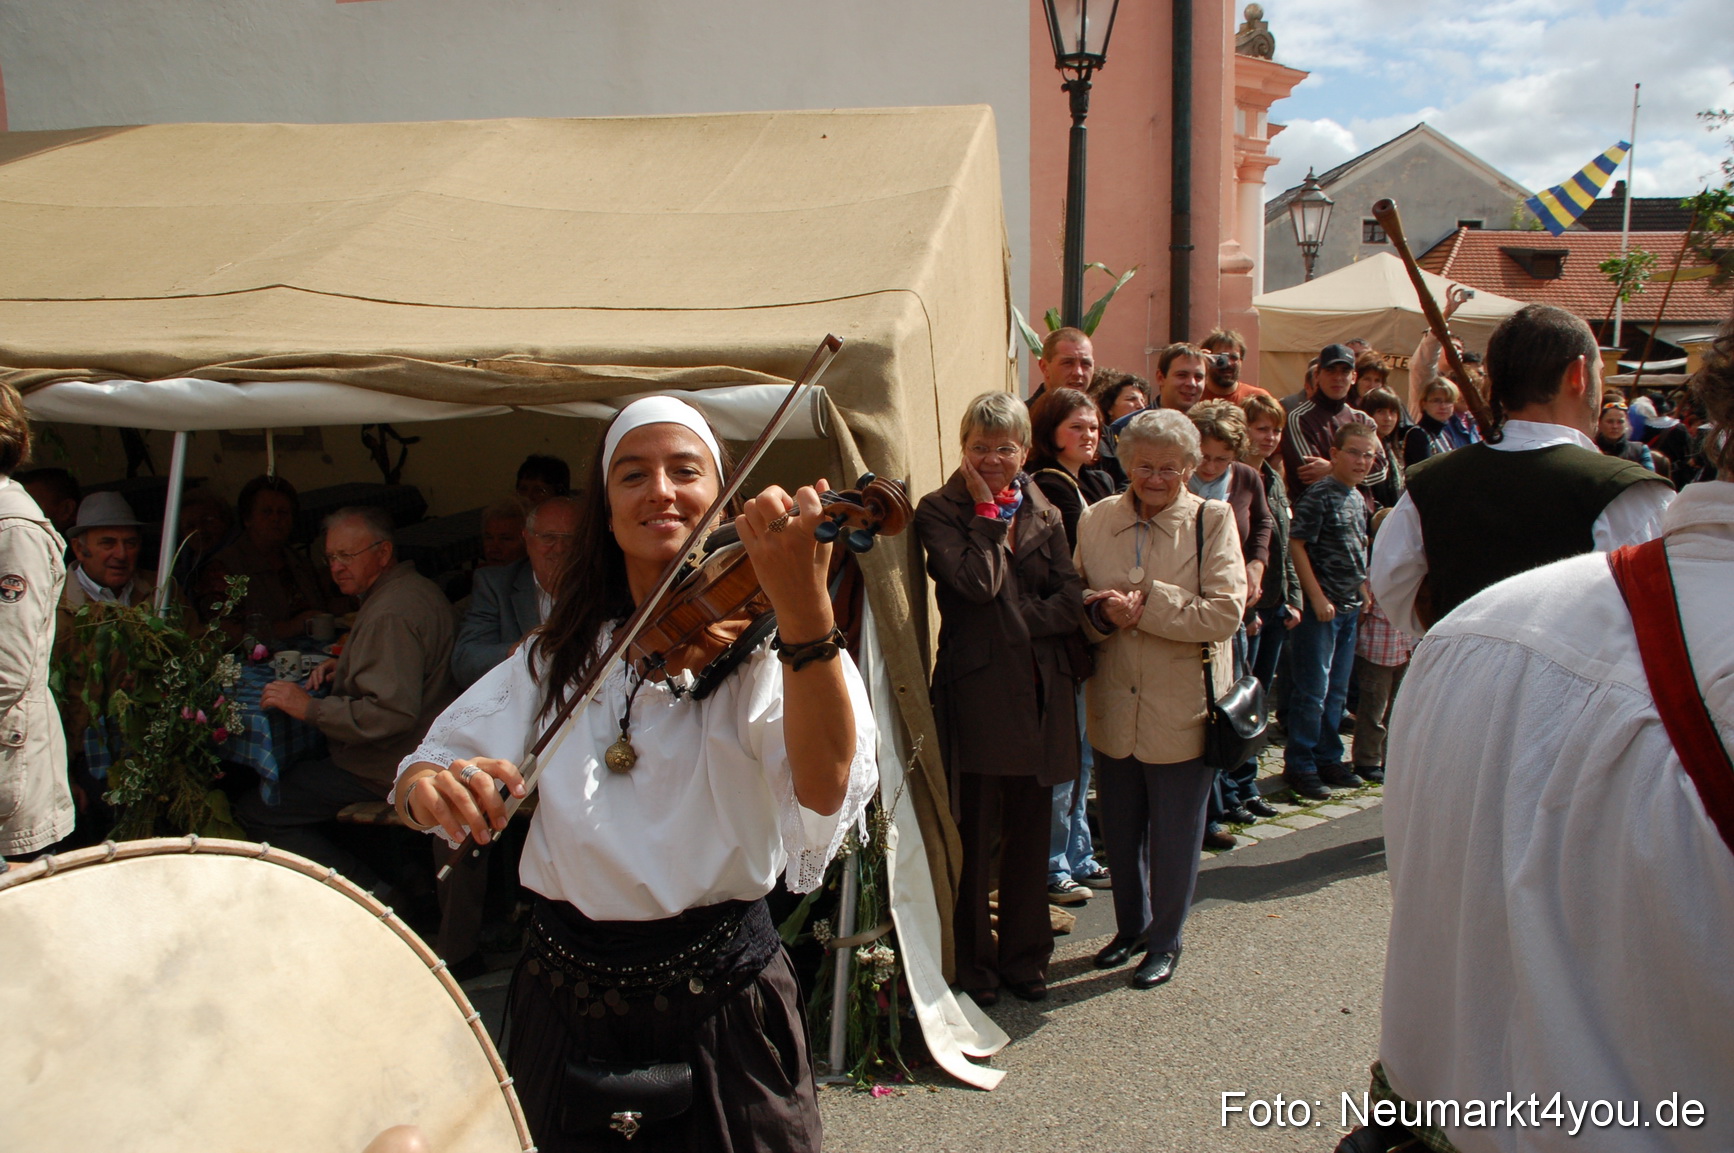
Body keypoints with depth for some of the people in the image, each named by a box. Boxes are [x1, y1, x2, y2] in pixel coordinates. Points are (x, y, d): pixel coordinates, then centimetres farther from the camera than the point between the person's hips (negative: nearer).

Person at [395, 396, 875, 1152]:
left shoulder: (757, 646, -10)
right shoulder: (555, 657, 4)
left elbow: (827, 791, -28)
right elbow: (449, 750, -1)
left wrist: (805, 610, -43)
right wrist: (426, 785, -26)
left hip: (718, 1002, -3)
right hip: (566, 1000, 4)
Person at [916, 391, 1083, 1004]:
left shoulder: (1044, 513, 13)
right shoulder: (939, 510, 0)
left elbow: (1071, 603, 2)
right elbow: (978, 584, -16)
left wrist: (1013, 623, -11)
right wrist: (989, 510, -8)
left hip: (1041, 693, 4)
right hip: (976, 693, -4)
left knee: (1030, 836, 11)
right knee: (973, 838, 3)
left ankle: (1024, 955, 26)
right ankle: (973, 963, 18)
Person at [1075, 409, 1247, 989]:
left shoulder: (1212, 519, -6)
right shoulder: (1095, 519, 3)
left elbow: (1225, 613, -15)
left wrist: (1144, 604, -19)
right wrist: (1101, 613, -14)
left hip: (1182, 712, -3)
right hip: (1113, 709, 3)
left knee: (1174, 837, 10)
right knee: (1120, 831, 17)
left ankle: (1164, 941, 30)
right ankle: (1130, 927, 39)